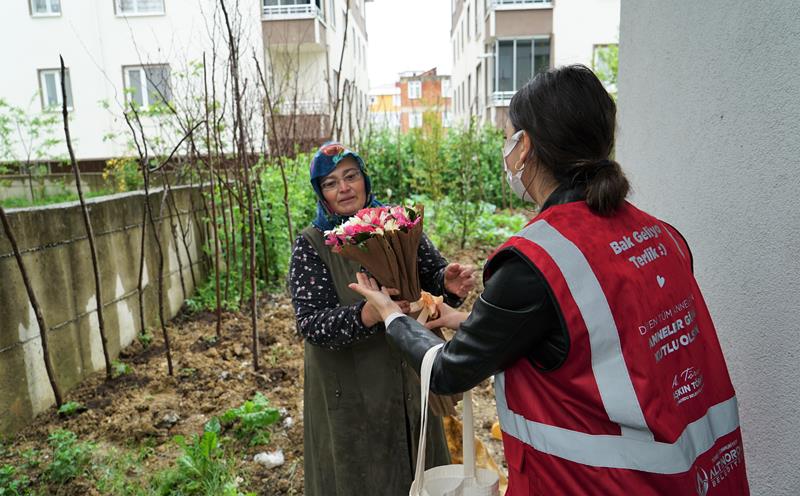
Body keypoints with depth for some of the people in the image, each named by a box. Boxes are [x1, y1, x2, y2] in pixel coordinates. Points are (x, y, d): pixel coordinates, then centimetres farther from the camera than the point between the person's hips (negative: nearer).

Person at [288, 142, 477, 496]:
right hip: (350, 392, -2)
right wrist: (367, 315, -37)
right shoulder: (311, 246, -10)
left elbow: (432, 276, -2)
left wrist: (449, 284, -26)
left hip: (409, 381, 3)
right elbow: (311, 323, -18)